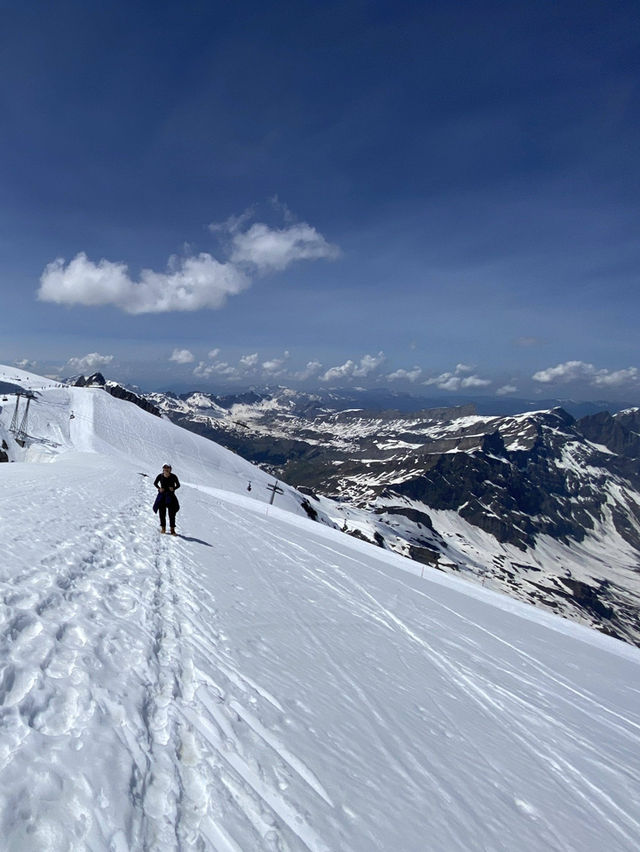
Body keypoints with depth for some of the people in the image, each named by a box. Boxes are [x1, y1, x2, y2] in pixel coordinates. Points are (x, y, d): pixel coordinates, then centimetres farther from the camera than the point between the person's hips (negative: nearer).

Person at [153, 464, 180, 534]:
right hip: (162, 495, 1)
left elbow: (178, 485, 4)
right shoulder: (160, 476, -7)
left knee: (172, 513, -4)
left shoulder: (173, 477, -10)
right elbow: (155, 483, 10)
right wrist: (159, 488, -8)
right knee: (162, 512, 5)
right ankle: (163, 528, 20)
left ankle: (172, 529, 2)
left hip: (171, 496, -1)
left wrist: (174, 488, -16)